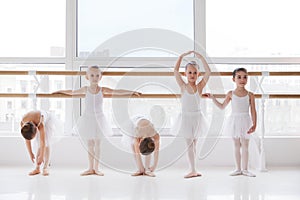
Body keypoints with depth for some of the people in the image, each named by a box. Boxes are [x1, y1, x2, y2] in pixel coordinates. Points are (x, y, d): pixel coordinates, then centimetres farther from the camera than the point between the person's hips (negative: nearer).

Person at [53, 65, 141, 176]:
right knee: (89, 145, 7)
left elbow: (117, 91, -12)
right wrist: (60, 91, 26)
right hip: (88, 119, 1)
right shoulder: (85, 89, 0)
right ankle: (90, 168, 15)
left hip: (99, 119, -1)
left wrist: (132, 92, -20)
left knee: (97, 144, 4)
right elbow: (72, 92, 16)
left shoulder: (103, 90, -6)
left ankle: (96, 168, 12)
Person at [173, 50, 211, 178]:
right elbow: (176, 71, -11)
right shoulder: (183, 86, -3)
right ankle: (193, 170, 4)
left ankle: (193, 170, 13)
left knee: (193, 144, 10)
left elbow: (208, 72, -11)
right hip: (186, 117, -1)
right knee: (189, 144, 2)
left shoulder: (200, 86, -2)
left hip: (197, 117, 1)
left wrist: (200, 57, -12)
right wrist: (182, 56, -12)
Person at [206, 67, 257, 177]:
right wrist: (213, 98, 3)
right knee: (237, 146, 9)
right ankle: (238, 169, 17)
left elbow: (253, 111, -4)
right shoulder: (231, 94, 1)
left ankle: (245, 169, 13)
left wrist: (254, 124, -12)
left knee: (245, 146, 4)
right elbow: (222, 106, 12)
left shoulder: (250, 95, -3)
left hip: (245, 121, -1)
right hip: (234, 121, 2)